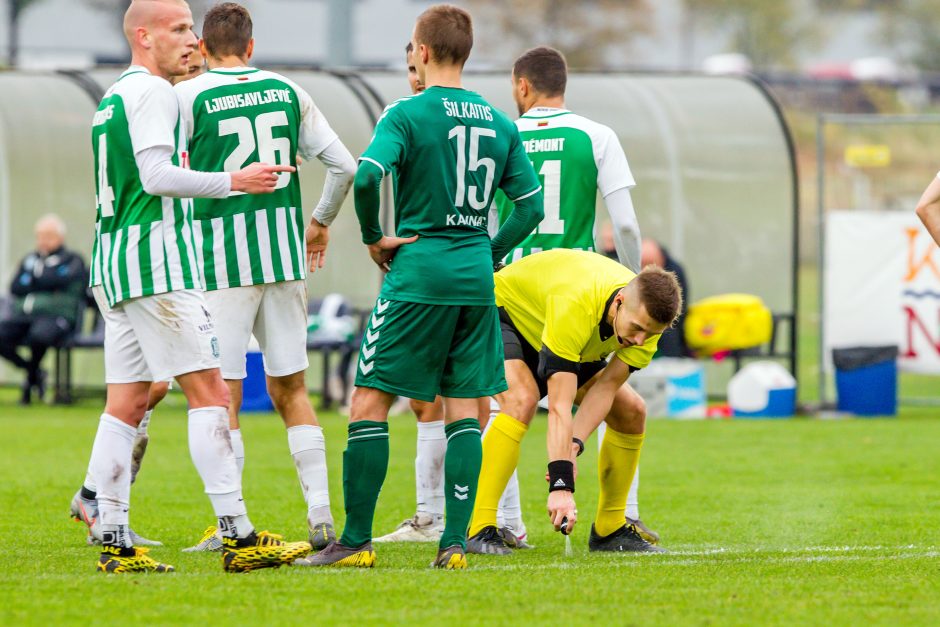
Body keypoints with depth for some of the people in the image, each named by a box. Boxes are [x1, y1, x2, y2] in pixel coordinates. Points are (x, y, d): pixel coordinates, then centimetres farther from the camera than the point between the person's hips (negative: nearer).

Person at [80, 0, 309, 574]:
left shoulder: (114, 96, 20)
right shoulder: (153, 92, -10)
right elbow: (156, 176, -19)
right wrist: (234, 181, -15)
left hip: (116, 266, 10)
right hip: (158, 264, -10)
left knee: (127, 403, 6)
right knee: (209, 393, -9)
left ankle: (114, 542, 2)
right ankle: (238, 536, -13)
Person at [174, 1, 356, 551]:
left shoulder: (188, 97, -5)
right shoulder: (287, 92, 8)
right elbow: (344, 165, 8)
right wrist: (321, 222, 23)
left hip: (220, 259, -4)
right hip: (284, 256, 4)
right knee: (291, 388, 12)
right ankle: (321, 516, 6)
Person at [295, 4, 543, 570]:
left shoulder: (407, 114, -7)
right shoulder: (499, 123, 9)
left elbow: (367, 177, -21)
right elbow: (532, 205, 10)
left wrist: (374, 236, -6)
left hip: (418, 272, -5)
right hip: (476, 279, 5)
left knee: (370, 402, 0)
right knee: (465, 409, 8)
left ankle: (356, 541, -2)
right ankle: (455, 542, 1)